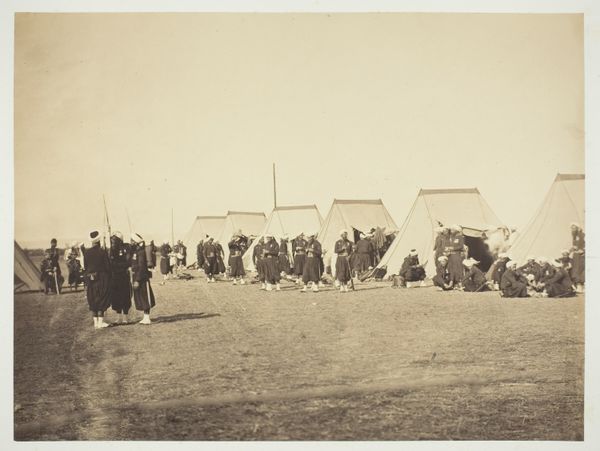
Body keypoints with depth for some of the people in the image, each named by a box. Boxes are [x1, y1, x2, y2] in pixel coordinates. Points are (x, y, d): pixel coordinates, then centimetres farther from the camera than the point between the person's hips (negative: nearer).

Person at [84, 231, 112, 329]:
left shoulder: (87, 252, -1)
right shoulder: (103, 252, -12)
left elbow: (85, 266, 5)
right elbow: (107, 266, -8)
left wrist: (88, 276, 15)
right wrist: (109, 278, 3)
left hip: (91, 279, 4)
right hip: (102, 278, -4)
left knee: (92, 301, 11)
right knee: (102, 300, 3)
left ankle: (95, 322, 13)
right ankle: (100, 322, 1)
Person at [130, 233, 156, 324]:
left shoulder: (141, 252, -16)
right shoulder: (134, 251, 10)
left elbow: (141, 267, -20)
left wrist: (137, 280, -22)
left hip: (142, 278, -9)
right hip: (136, 277, 9)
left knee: (145, 298, -3)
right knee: (139, 297, 12)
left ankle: (147, 318, 0)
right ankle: (145, 317, 19)